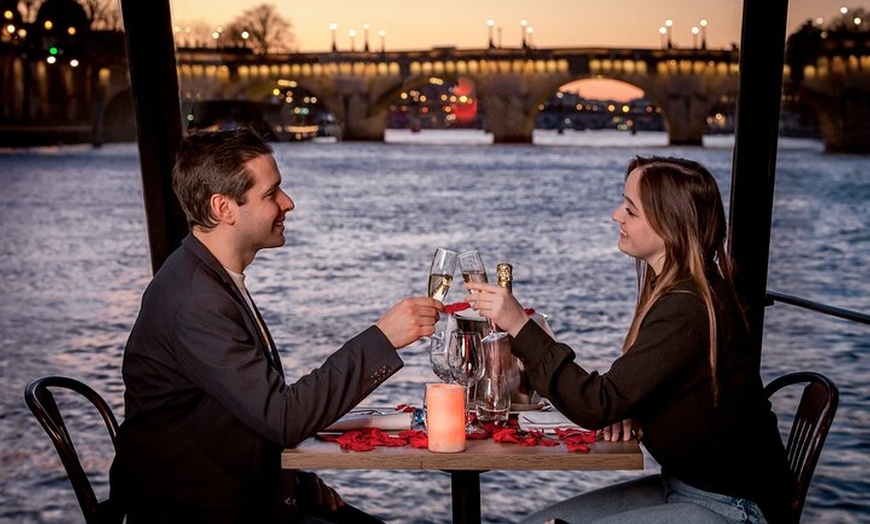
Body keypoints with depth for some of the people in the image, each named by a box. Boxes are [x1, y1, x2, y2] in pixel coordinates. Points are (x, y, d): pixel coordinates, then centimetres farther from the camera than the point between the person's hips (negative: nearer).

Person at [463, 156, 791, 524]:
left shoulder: (686, 310, -25)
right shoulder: (675, 291, 6)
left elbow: (598, 405, -26)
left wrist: (520, 327, -25)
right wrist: (630, 416, -7)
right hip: (682, 485, 9)